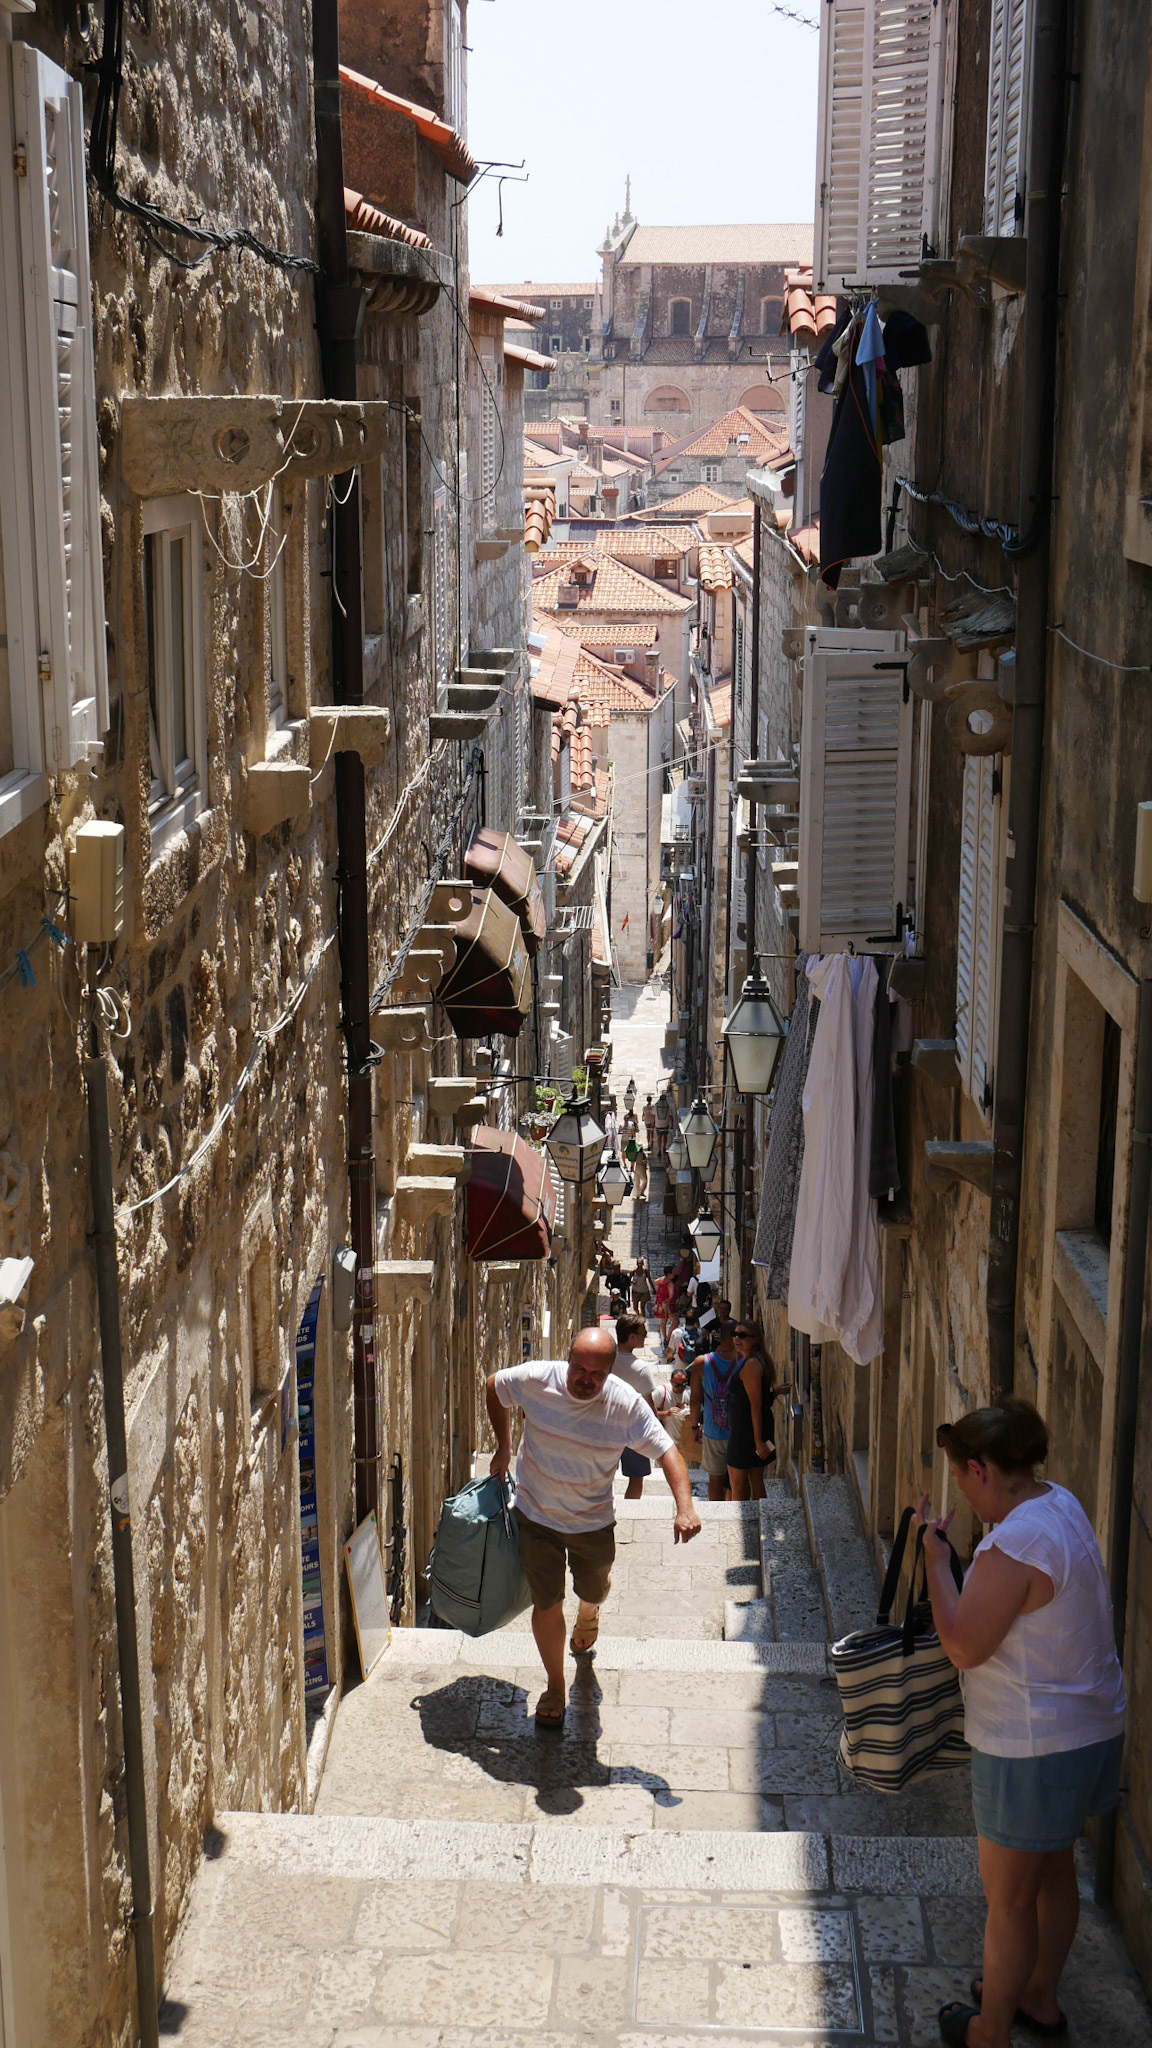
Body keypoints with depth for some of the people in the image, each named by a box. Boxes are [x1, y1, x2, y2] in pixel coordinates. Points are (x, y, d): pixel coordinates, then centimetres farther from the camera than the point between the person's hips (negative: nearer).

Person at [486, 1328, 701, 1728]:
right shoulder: (535, 1380, -21)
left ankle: (589, 1610, 61)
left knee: (595, 1591, 22)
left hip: (593, 1521, 1)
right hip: (536, 1515, -1)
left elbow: (666, 1452, -21)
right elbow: (492, 1386, -1)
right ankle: (555, 1688, 24)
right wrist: (503, 1448, 3)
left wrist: (684, 1507, -36)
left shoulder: (626, 1404, -23)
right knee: (547, 1604, 0)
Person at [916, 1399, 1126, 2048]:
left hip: (1035, 1746, -10)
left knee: (1008, 1896, 9)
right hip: (1090, 1724, 10)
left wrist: (936, 1560, -15)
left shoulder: (1015, 1545, -29)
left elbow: (964, 1647, -23)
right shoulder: (1060, 1502, 2)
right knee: (1054, 1870, 26)